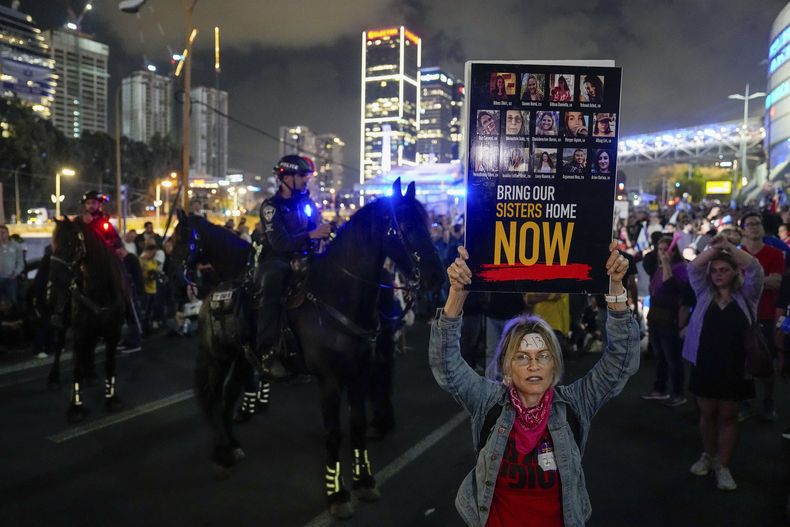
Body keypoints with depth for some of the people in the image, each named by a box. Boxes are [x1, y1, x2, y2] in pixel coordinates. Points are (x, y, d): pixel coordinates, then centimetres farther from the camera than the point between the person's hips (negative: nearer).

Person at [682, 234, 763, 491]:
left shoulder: (746, 296, 2)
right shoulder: (704, 294, 7)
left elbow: (755, 269, -13)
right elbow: (692, 268, -3)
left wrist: (729, 247, -20)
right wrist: (715, 248, -13)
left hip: (734, 368, -2)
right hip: (704, 365, 2)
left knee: (728, 416, 7)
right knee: (707, 414, 13)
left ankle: (723, 467, 16)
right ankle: (708, 456, 32)